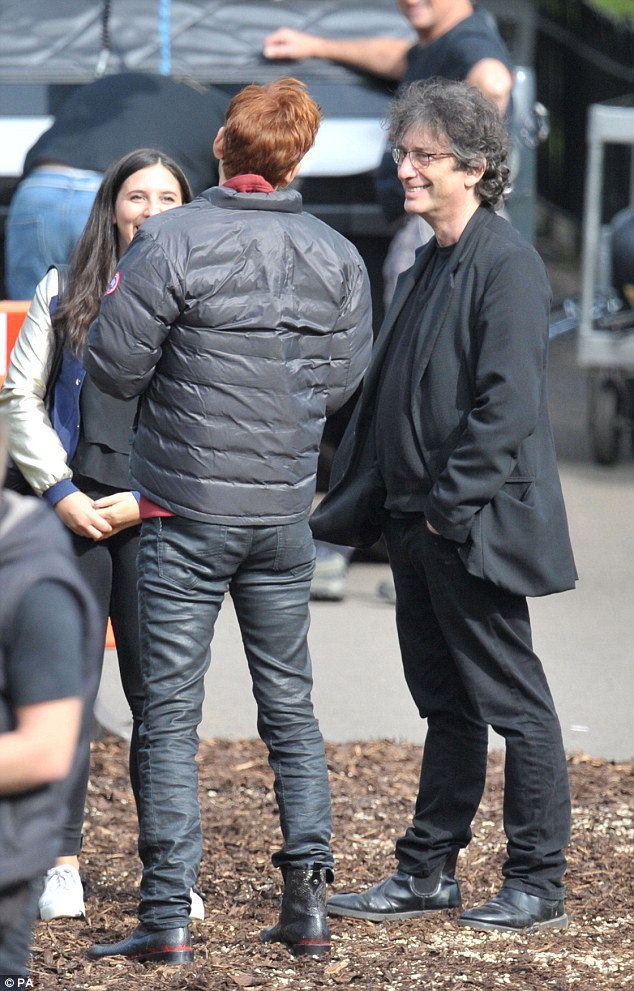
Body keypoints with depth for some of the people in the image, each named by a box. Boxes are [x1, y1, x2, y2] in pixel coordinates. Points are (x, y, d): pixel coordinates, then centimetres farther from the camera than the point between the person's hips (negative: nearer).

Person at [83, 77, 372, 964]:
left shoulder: (172, 243, -14)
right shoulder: (337, 258, 0)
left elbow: (114, 367, -12)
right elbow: (341, 382, 7)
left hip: (189, 507, -4)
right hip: (286, 511, 4)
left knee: (171, 712, 0)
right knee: (290, 706, 14)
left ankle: (168, 916, -3)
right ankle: (308, 899, 10)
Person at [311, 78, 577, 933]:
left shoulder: (506, 264, -14)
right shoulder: (427, 267, 14)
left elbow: (508, 404, -20)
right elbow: (388, 396, 18)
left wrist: (451, 504, -18)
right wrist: (357, 502, 13)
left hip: (477, 528, -9)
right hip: (419, 523, 9)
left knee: (512, 703, 0)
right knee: (446, 705, 14)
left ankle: (538, 885, 6)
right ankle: (428, 874, 20)